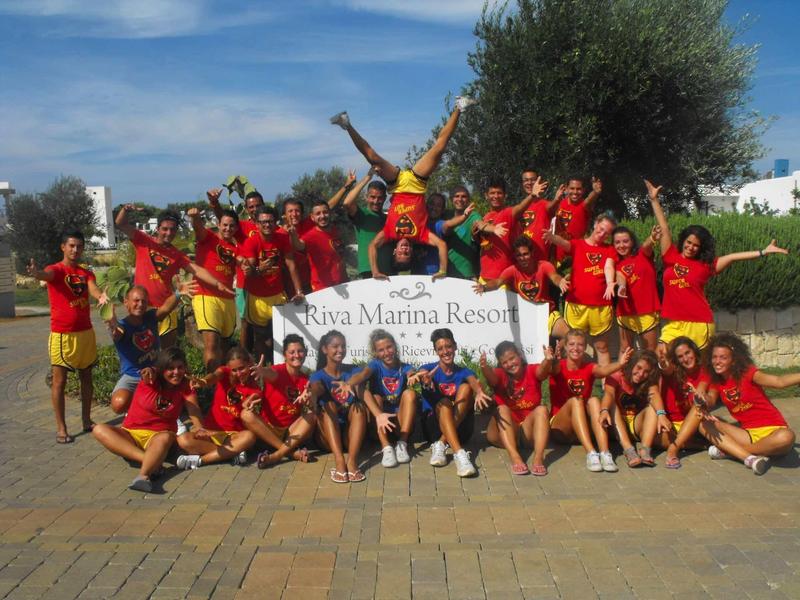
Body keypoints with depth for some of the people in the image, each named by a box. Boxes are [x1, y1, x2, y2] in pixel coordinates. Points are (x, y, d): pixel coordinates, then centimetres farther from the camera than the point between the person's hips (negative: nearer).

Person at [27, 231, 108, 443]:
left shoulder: (87, 273, 7)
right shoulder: (55, 269, -7)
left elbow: (93, 290, -13)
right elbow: (46, 275, -32)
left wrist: (101, 296, -39)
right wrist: (36, 272, -57)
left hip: (86, 332, 5)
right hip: (61, 335, -5)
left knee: (86, 378, 12)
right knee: (59, 381, -1)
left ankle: (86, 420, 23)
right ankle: (61, 428, 5)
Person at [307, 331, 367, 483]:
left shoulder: (354, 371, 6)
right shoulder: (318, 376, 0)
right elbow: (315, 392, -24)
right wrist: (311, 397, -49)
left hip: (350, 433, 1)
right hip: (328, 436, -1)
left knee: (358, 407, -25)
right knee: (328, 406, -27)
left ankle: (352, 461, -41)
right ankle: (339, 461, -45)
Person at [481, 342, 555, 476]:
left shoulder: (532, 371, 1)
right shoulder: (500, 375, 0)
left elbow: (542, 370, -23)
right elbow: (491, 377, -25)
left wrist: (548, 360, -48)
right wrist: (484, 367, -49)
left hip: (529, 429, 1)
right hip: (504, 433, 0)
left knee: (542, 409, -24)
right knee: (502, 409, -27)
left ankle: (538, 457, -42)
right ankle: (515, 457, -46)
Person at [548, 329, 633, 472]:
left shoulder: (590, 368, 2)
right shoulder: (558, 367, -3)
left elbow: (604, 370, -23)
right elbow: (555, 368, -30)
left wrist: (620, 363, -45)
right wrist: (554, 361, -55)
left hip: (585, 426, 2)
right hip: (560, 427, -2)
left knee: (593, 400, -27)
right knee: (575, 400, -31)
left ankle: (605, 453, -39)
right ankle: (591, 453, -43)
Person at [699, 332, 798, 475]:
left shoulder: (747, 372, -11)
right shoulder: (717, 381, 5)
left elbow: (779, 381, -26)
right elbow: (710, 401, -8)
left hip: (771, 431, -4)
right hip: (748, 433, 4)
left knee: (786, 437, -38)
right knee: (704, 424, -14)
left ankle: (729, 450, -21)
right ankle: (750, 458, -29)